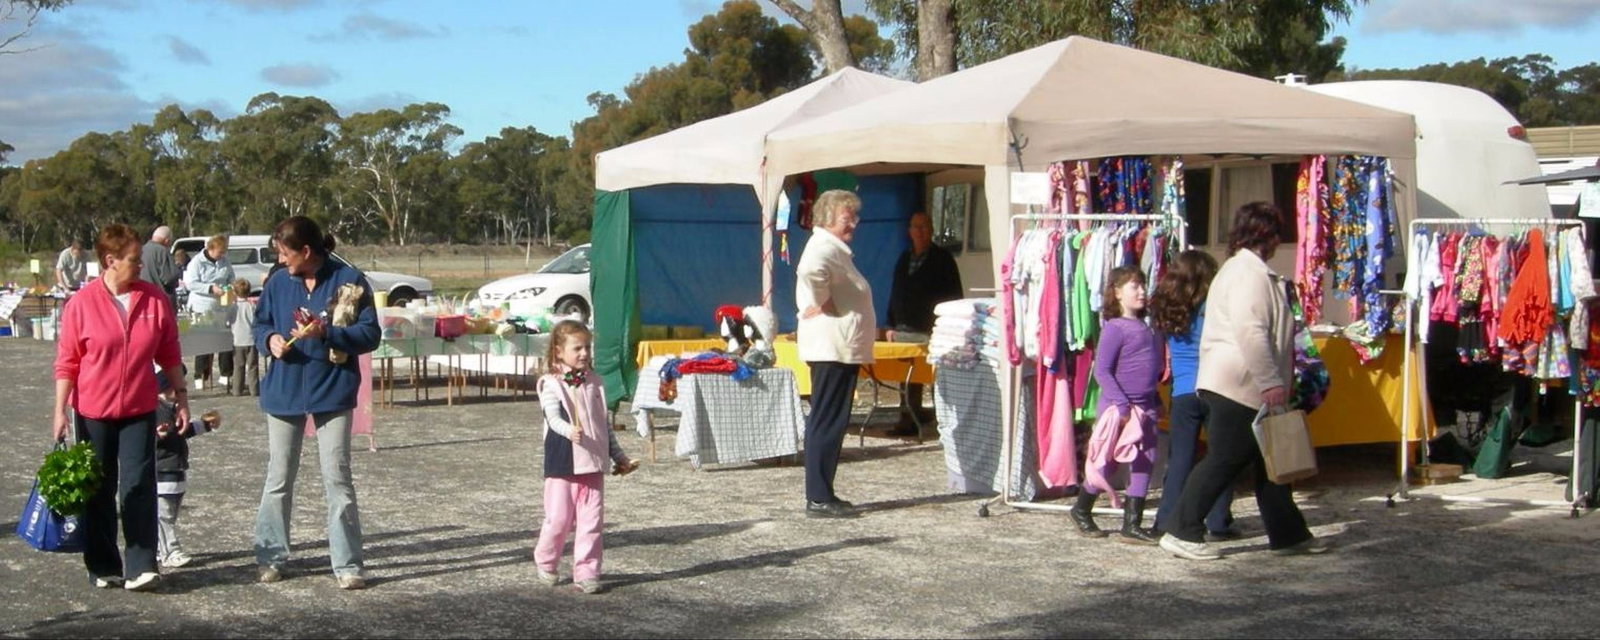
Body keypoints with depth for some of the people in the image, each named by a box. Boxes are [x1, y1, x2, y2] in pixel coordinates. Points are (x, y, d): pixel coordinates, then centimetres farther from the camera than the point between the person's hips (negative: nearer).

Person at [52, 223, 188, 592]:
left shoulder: (154, 299, -1)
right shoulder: (81, 303, -7)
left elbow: (169, 354, 8)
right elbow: (66, 363, -5)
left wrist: (181, 396, 8)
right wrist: (60, 411, -7)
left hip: (139, 412, 1)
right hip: (94, 413, -1)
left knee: (139, 488, -5)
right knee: (99, 492, 8)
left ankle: (140, 568, -4)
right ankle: (103, 568, 18)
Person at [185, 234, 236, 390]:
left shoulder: (224, 261, 8)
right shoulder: (197, 262, -7)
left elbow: (231, 278, 20)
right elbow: (190, 283, -13)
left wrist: (230, 287, -3)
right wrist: (211, 288, -22)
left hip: (221, 307, 5)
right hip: (201, 308, -5)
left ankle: (225, 374, 11)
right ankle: (201, 377, 6)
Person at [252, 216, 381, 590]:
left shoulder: (348, 281, -8)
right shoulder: (278, 282, 4)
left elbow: (370, 334, -10)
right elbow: (260, 323, 15)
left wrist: (325, 334, -22)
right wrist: (270, 338, -7)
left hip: (332, 390, -4)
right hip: (284, 390, 4)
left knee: (337, 480, -1)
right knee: (278, 478, 11)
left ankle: (347, 565, 4)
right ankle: (270, 558, 22)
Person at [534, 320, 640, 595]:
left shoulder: (595, 382, 11)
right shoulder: (550, 384, -5)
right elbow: (553, 417, -21)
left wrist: (618, 456, 18)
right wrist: (570, 431, -42)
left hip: (594, 462, 4)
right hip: (563, 464, -4)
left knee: (592, 520, 2)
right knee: (559, 518, 0)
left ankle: (586, 571, 10)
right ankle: (545, 562, 24)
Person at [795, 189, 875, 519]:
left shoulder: (836, 249, 20)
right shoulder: (824, 247, -14)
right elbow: (811, 272, -36)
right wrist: (821, 304, -22)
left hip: (842, 349, 11)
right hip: (831, 348, -11)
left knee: (830, 423, 12)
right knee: (827, 423, -9)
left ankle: (822, 495, 17)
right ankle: (819, 499, -7)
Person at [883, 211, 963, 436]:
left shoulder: (942, 259, 1)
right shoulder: (904, 259, 18)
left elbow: (953, 295, -2)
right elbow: (895, 293, 20)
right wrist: (890, 325, 14)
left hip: (931, 331, -5)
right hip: (903, 330, 5)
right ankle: (909, 419, 9)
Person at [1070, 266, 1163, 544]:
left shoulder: (1146, 327, 11)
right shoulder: (1115, 328, -13)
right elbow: (1101, 370, -17)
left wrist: (1156, 401, 14)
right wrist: (1121, 404, -20)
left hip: (1145, 409, 7)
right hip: (1119, 409, -7)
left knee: (1144, 463, 2)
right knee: (1107, 462, 2)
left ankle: (1132, 524, 7)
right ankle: (1082, 509, 23)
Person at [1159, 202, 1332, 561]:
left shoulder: (1239, 268, 20)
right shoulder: (1251, 273, -14)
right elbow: (1251, 333, -25)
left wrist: (1271, 381, 23)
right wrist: (1271, 382, -24)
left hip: (1239, 386, 11)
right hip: (1241, 386, -11)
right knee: (1223, 460, -6)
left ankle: (1288, 534, 22)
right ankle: (1182, 533, -2)